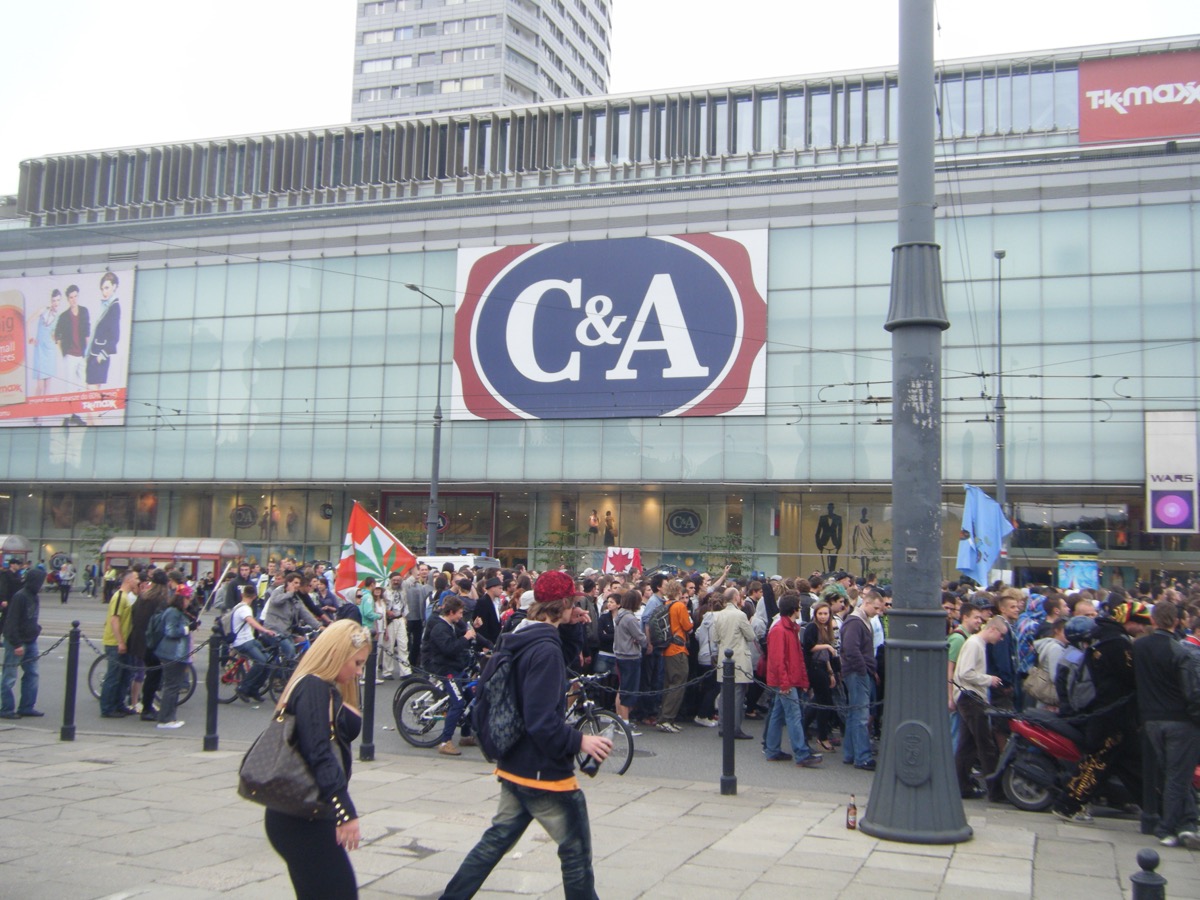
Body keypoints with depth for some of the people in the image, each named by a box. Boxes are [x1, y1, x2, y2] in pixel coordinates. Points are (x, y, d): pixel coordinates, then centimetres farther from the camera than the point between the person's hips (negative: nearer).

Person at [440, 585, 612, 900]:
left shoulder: (520, 641, 6)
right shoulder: (546, 649, -23)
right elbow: (541, 721, -28)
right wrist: (579, 741, -19)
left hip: (514, 765, 9)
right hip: (544, 770, -9)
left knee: (497, 839, 20)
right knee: (576, 850, 5)